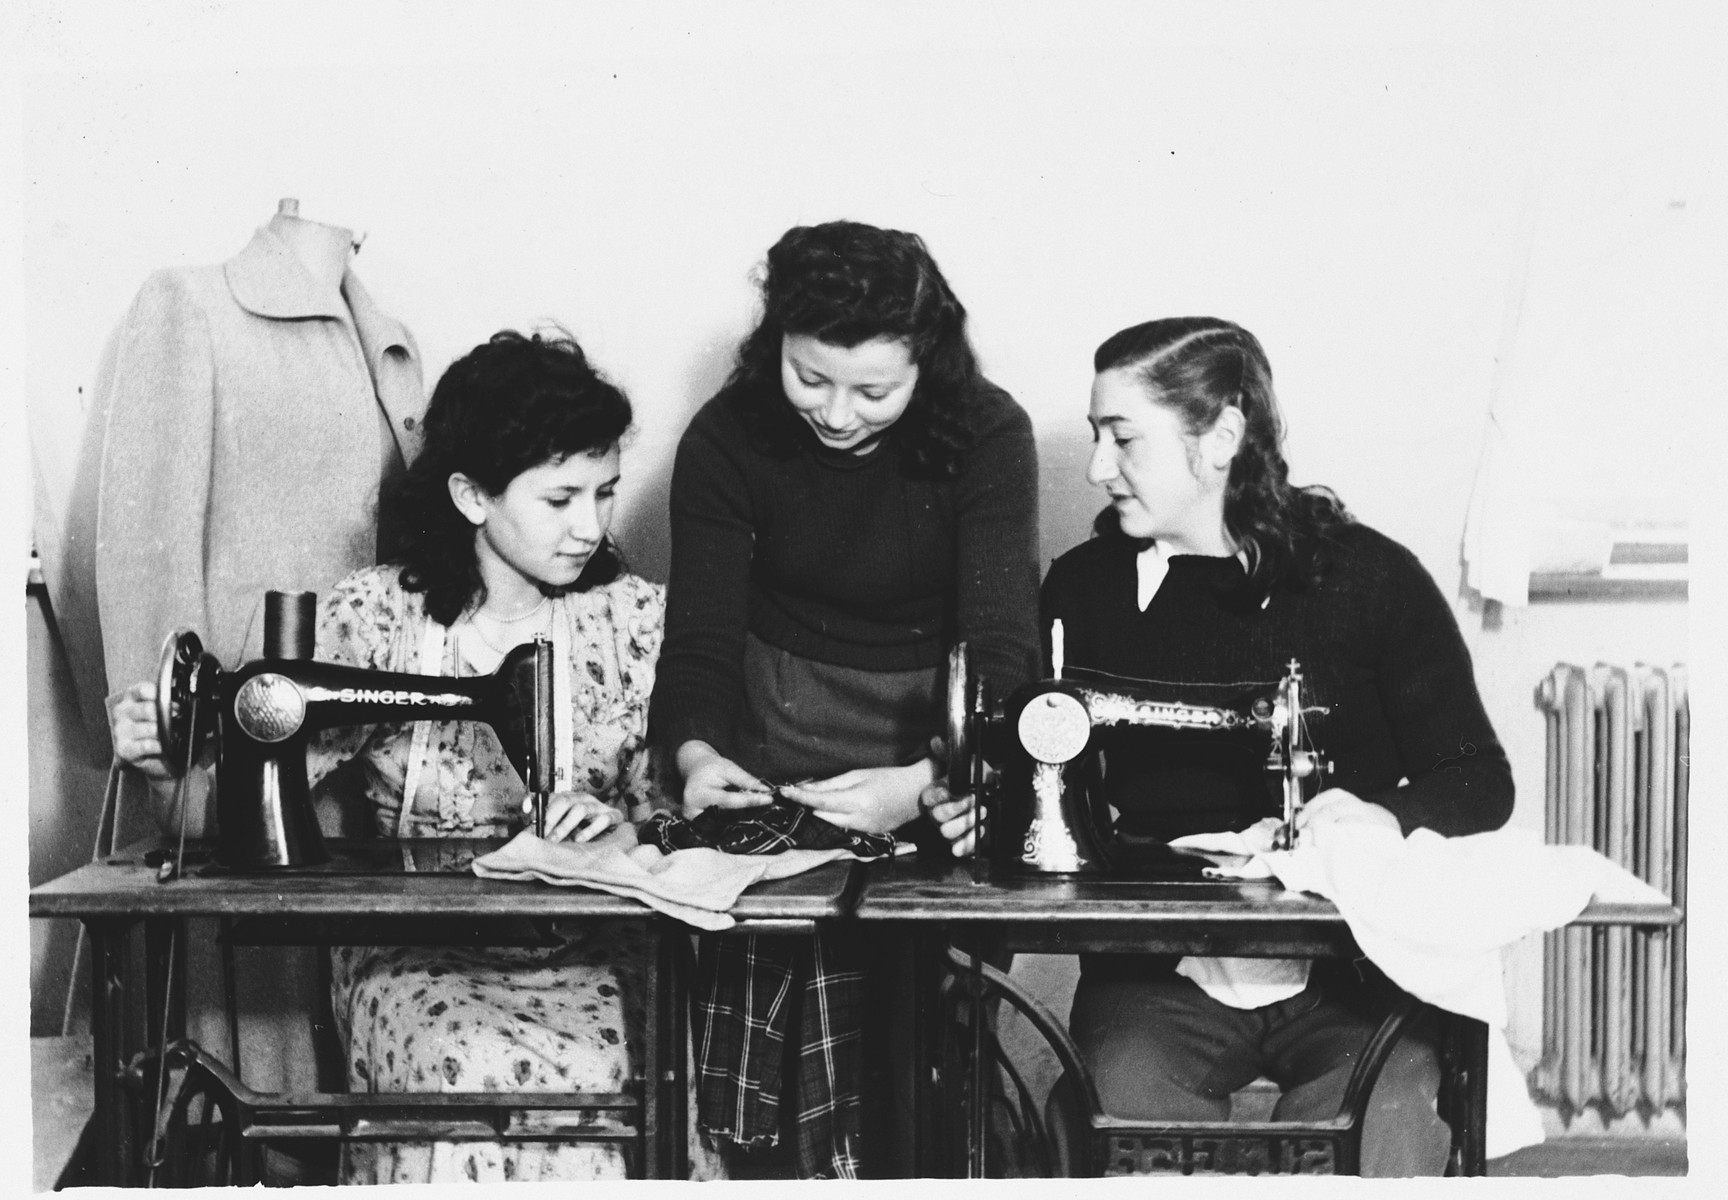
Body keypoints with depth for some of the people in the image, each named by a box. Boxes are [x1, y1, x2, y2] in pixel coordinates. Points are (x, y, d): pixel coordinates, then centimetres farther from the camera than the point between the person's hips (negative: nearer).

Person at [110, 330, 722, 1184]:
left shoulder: (636, 619, 3)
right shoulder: (377, 614, 0)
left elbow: (677, 804, 4)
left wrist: (624, 826, -15)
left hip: (590, 948, 1)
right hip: (413, 945, -1)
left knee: (592, 1072, -28)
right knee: (474, 1072, -30)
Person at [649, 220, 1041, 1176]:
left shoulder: (986, 435, -10)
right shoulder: (728, 438, -4)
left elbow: (1002, 654, -16)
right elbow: (699, 636, -5)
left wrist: (926, 782, -35)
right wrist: (694, 751, -27)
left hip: (938, 754, -2)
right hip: (778, 751, 2)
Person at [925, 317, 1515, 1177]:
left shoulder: (1370, 579, 1)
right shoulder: (1083, 589, 8)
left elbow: (1479, 780, 3)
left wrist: (1387, 816, -18)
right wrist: (985, 809, -7)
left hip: (1349, 969, -1)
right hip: (1153, 971, 1)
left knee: (1383, 1139, -27)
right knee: (1122, 1120, -27)